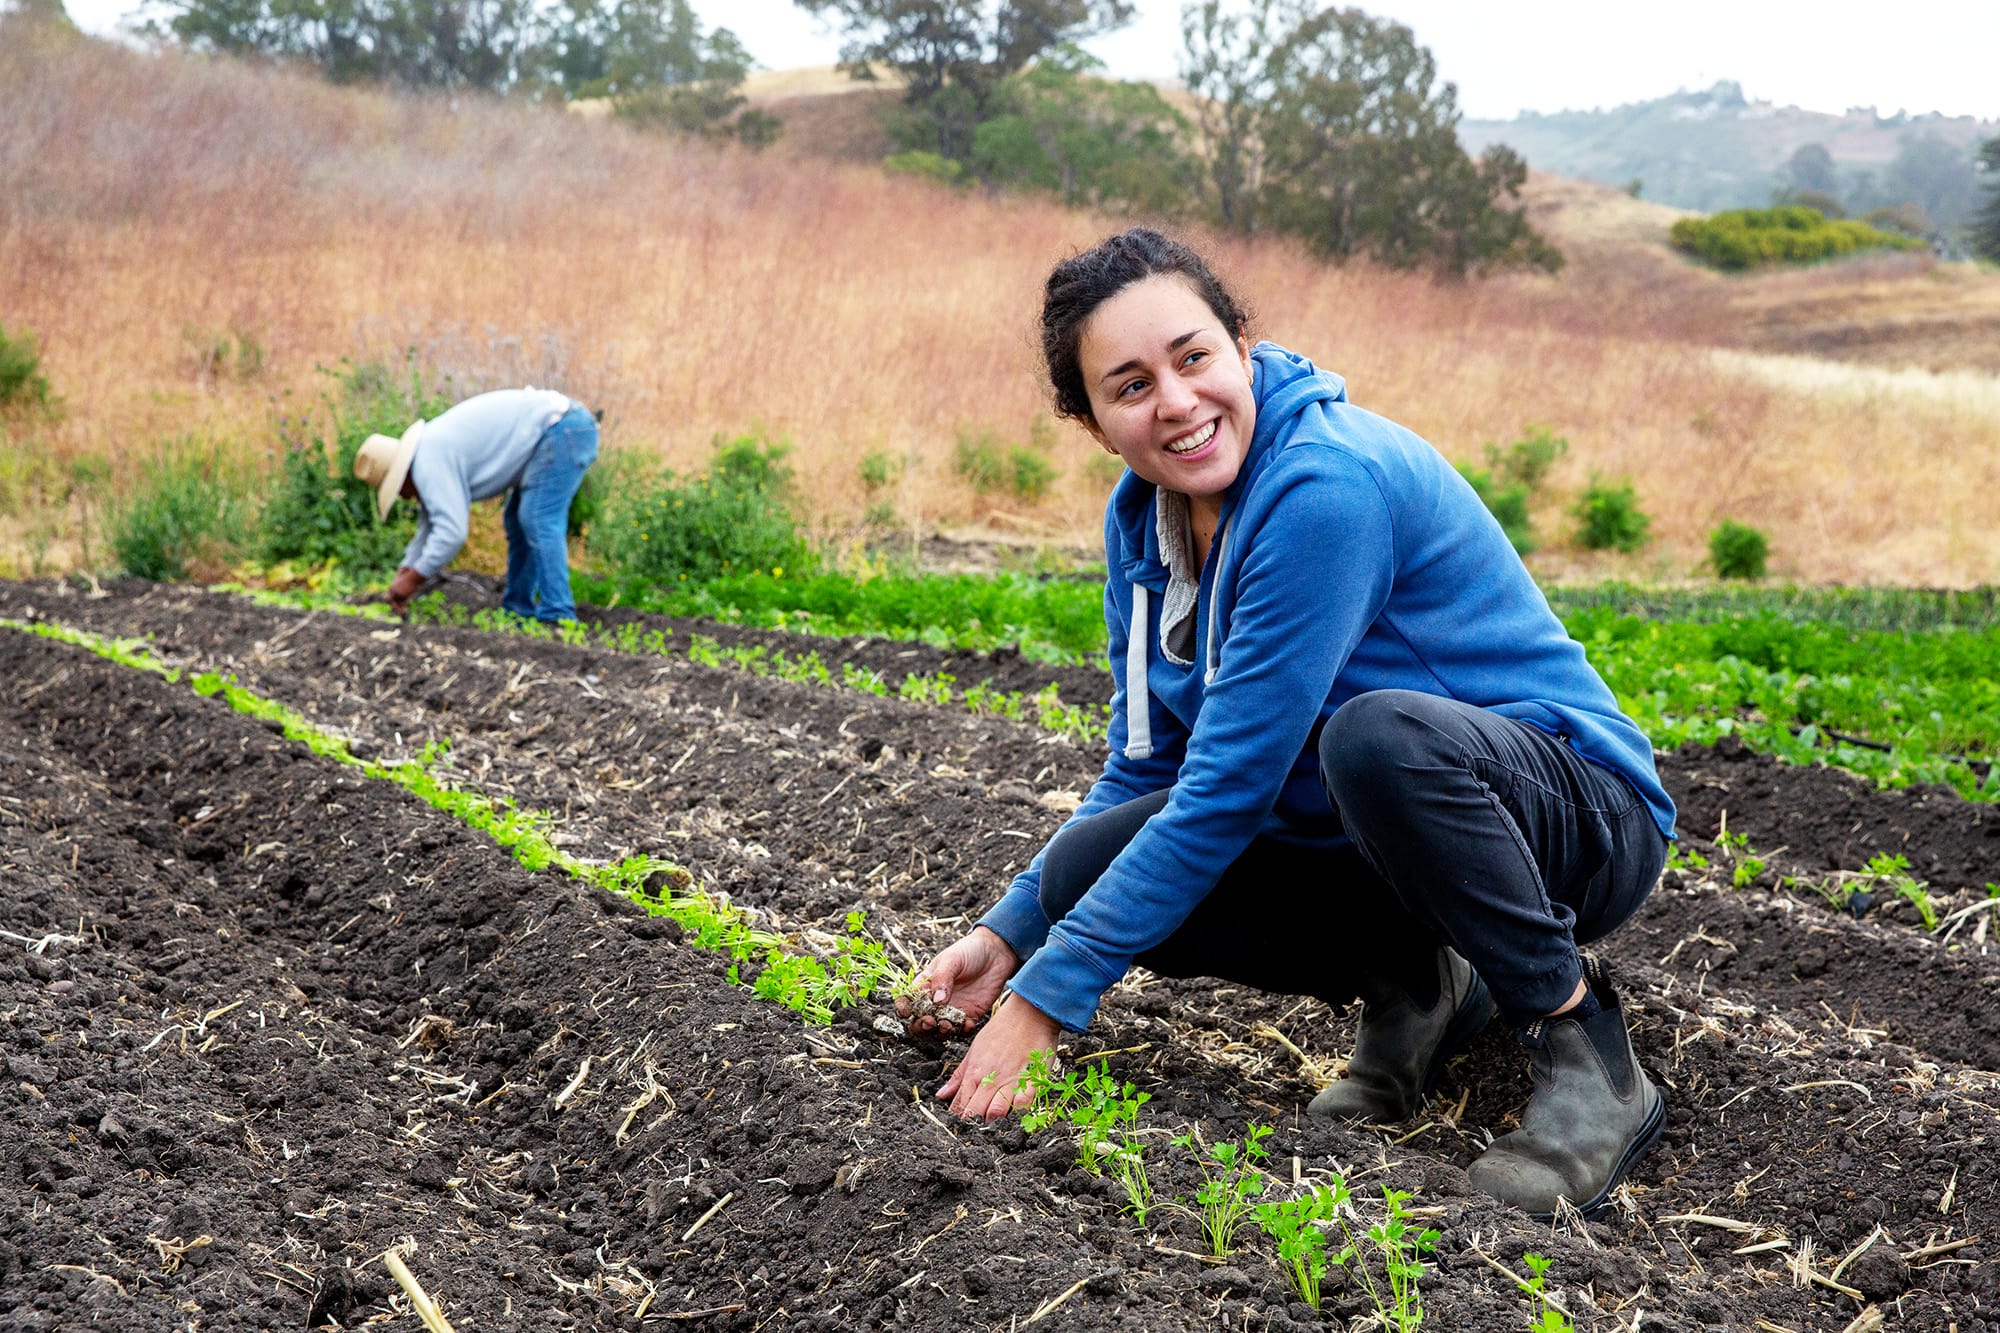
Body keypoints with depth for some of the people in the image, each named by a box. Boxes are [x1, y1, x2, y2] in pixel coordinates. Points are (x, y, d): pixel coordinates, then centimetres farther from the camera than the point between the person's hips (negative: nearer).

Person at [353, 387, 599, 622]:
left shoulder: (429, 462, -16)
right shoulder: (429, 451, 16)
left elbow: (451, 532, -21)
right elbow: (431, 526, 25)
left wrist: (411, 580, -11)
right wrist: (405, 572, 20)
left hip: (562, 430, -11)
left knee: (537, 523, -15)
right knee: (518, 521, 17)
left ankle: (557, 619, -18)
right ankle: (518, 612, 20)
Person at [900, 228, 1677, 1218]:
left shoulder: (1328, 485, -26)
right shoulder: (1142, 517, 0)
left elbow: (1228, 787, -27)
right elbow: (1145, 772, 10)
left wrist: (1044, 999, -22)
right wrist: (1009, 938, -2)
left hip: (1579, 818, -7)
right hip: (1364, 837, 7)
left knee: (1379, 732, -39)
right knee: (1086, 868, -12)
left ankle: (1585, 1053, -17)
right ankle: (1414, 987, 7)